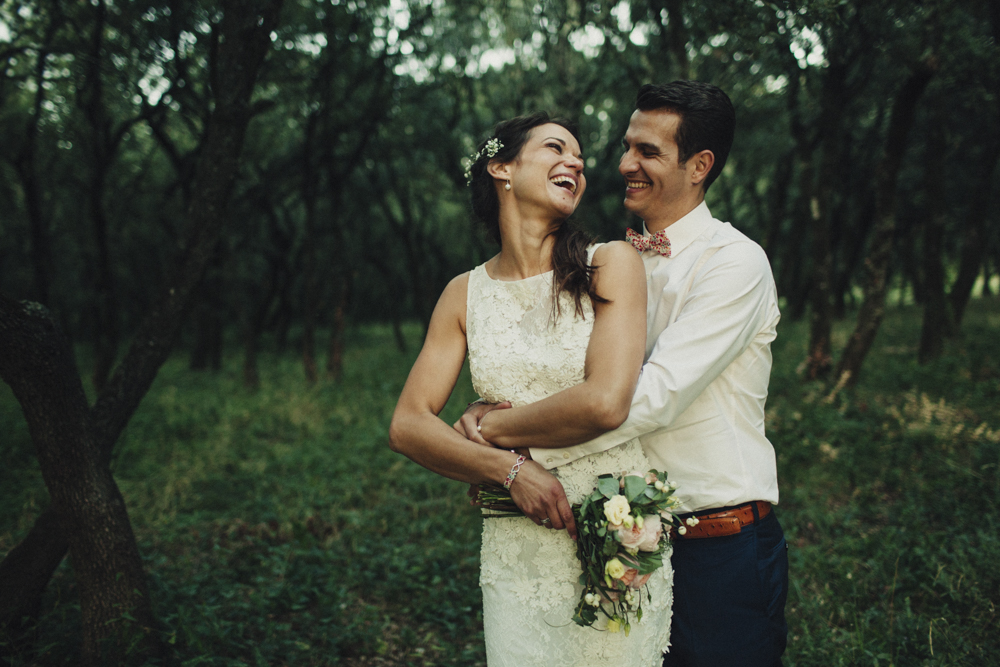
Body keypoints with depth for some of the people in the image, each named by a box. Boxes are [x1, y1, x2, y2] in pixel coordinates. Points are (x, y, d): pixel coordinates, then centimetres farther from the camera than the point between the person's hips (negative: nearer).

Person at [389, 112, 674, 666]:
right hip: (515, 553, 2)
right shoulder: (466, 293, 3)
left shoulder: (611, 263, -5)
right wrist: (509, 468, -15)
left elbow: (605, 404, -17)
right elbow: (407, 426, -1)